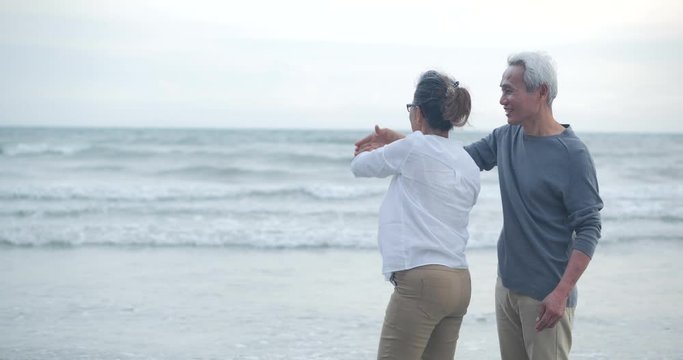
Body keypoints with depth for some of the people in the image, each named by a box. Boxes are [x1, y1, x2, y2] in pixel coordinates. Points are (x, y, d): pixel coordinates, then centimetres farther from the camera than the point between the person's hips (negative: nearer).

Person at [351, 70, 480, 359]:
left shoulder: (414, 147, -7)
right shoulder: (469, 165, 14)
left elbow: (360, 167, 7)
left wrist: (369, 153, 32)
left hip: (421, 280, -8)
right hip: (459, 282, 8)